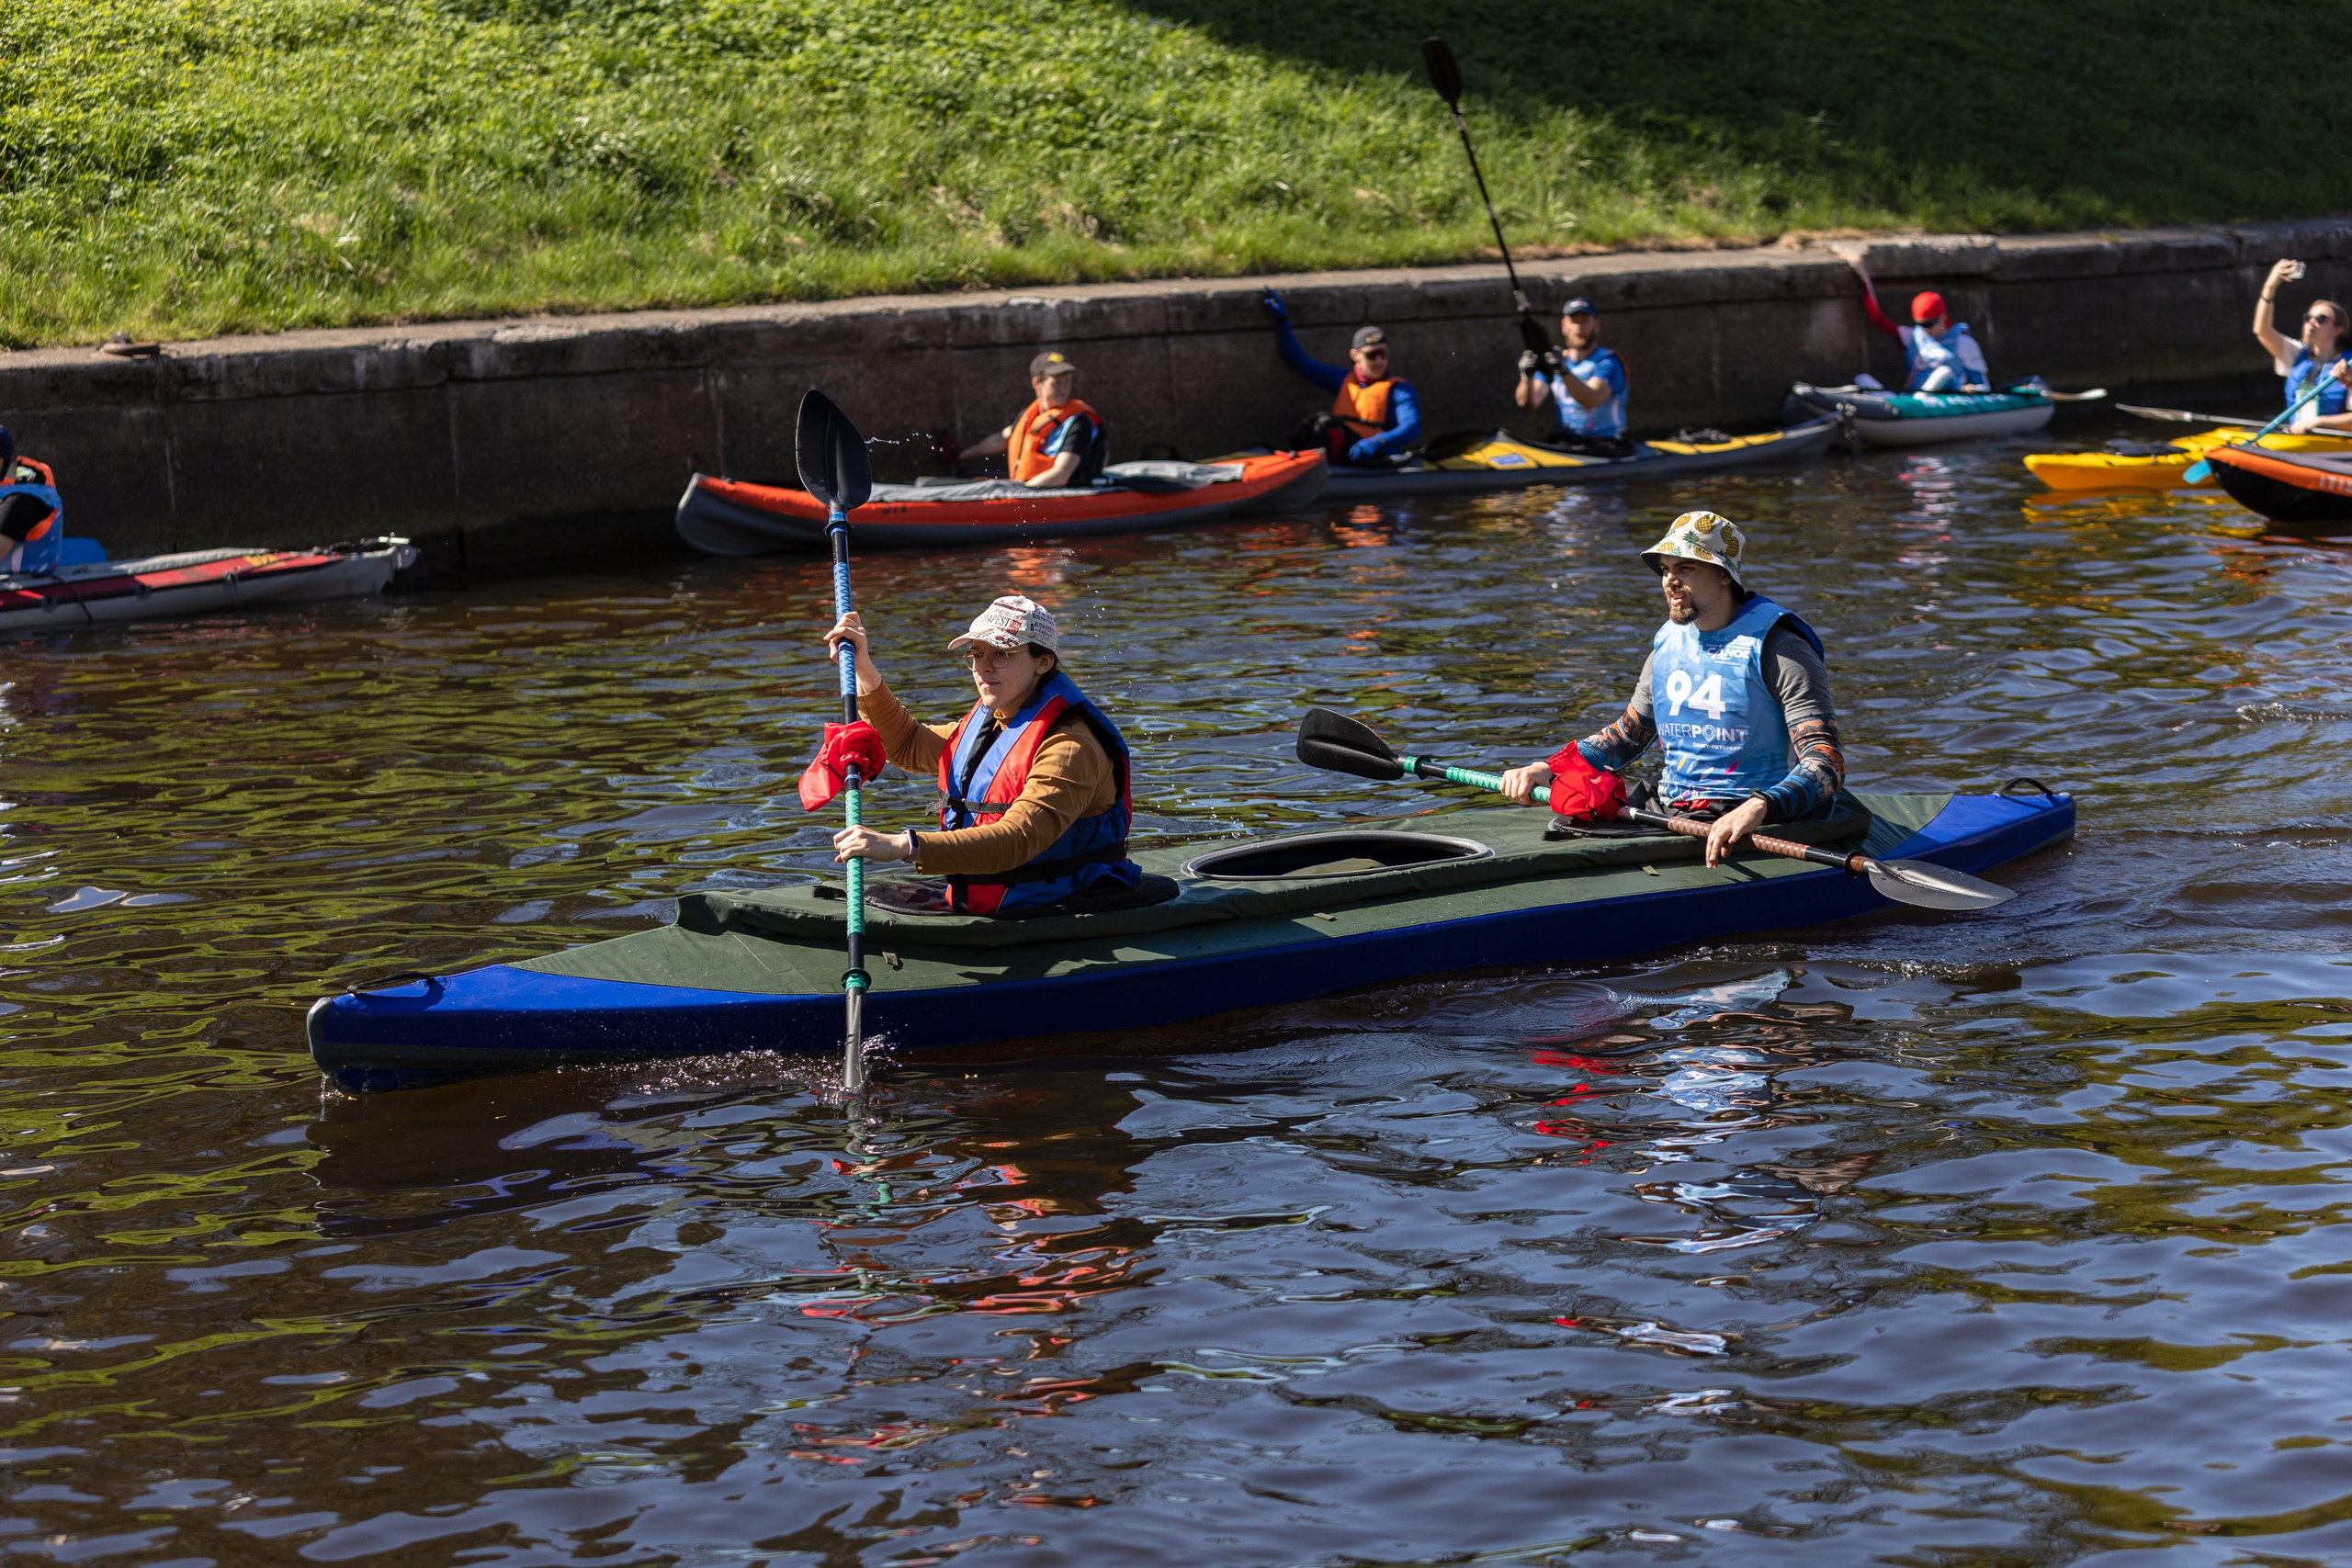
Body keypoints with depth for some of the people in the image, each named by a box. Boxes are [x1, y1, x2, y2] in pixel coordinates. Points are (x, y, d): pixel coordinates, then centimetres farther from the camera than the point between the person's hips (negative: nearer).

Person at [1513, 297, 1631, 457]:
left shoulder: (1608, 362, -1)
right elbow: (1529, 404, -1)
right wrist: (1527, 376, -22)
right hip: (1562, 443, 3)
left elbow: (1591, 400, -21)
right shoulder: (1552, 362, 15)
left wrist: (1564, 372, -36)